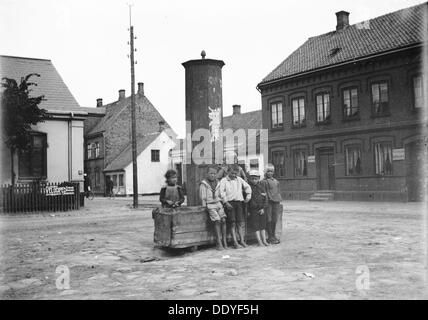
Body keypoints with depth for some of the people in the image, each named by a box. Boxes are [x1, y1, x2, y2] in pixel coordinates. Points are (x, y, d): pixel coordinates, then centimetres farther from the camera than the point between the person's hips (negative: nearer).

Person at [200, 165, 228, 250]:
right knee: (217, 220, -21)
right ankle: (219, 244, -20)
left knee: (223, 220, -16)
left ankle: (224, 242, -13)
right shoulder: (203, 184, -1)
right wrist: (205, 207, -5)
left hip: (218, 204, 4)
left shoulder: (218, 183, 12)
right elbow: (203, 198, -1)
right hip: (210, 205, -4)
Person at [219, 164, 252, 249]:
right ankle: (235, 243, -7)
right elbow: (222, 192, -5)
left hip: (239, 202, 4)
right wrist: (226, 203, -14)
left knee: (240, 222, 0)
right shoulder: (223, 180, 3)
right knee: (233, 223, -8)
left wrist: (248, 196, 11)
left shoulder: (239, 179, 16)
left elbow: (247, 187, 24)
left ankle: (242, 241, 4)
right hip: (229, 203, -4)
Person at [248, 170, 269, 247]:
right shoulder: (249, 186, -5)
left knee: (263, 225, 7)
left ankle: (264, 241, 12)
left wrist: (263, 208, -3)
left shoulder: (261, 185, 6)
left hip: (261, 209, 4)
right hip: (253, 209, -4)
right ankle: (259, 242, -2)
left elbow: (265, 197, 4)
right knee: (256, 226, -3)